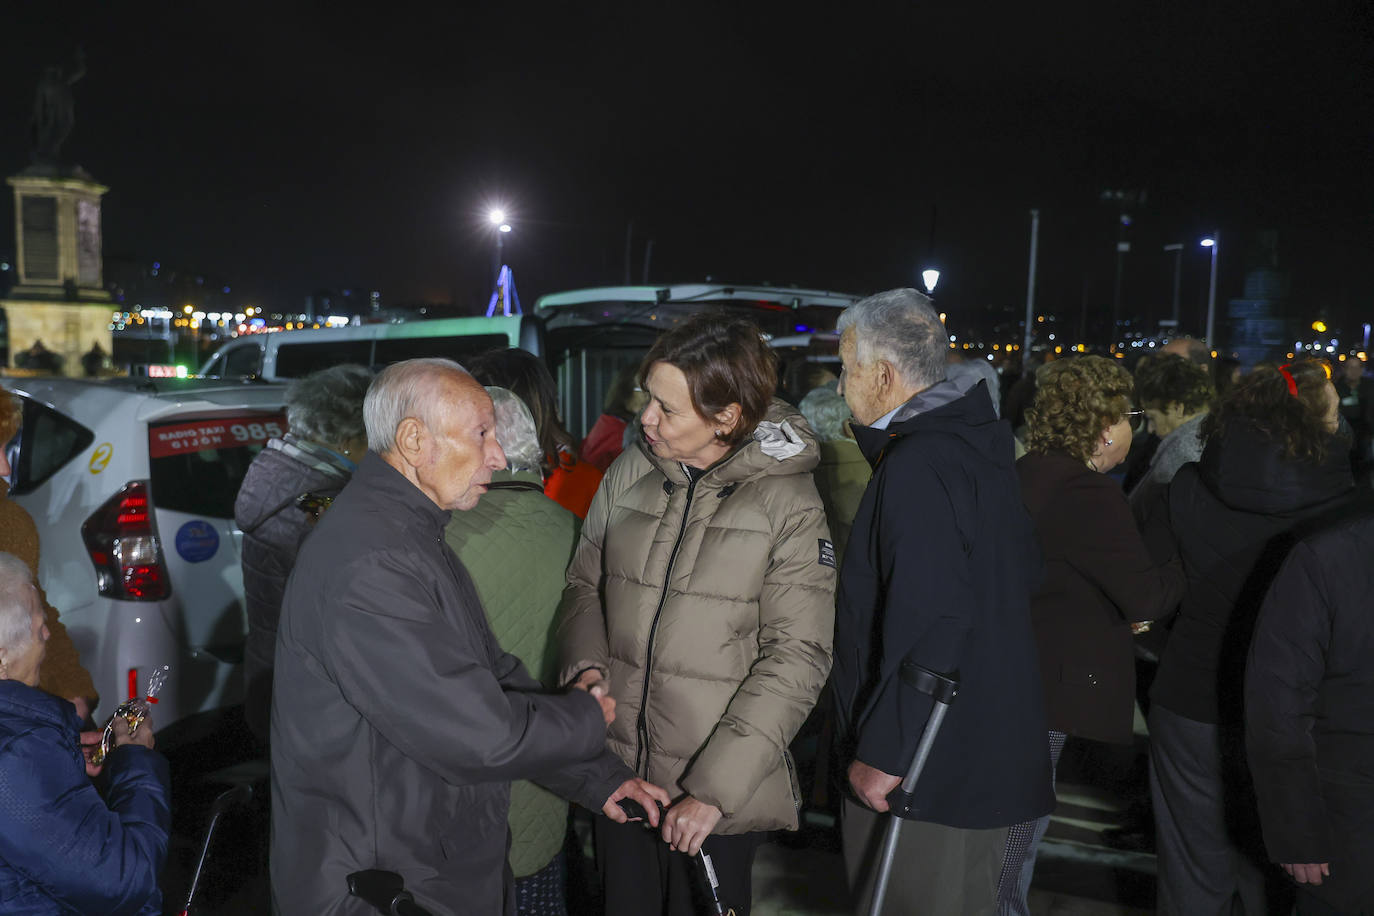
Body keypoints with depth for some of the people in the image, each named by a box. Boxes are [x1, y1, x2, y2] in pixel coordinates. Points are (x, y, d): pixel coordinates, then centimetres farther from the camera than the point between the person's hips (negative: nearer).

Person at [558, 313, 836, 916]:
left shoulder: (789, 503, -11)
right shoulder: (629, 475, 1)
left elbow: (796, 657, -13)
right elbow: (585, 583, 12)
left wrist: (714, 788, -17)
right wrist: (586, 667, -8)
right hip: (618, 771, 4)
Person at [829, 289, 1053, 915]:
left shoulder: (917, 468, -22)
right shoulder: (979, 446, 9)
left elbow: (929, 624, -29)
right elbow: (1025, 571, 16)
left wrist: (882, 751, -22)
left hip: (932, 768, -10)